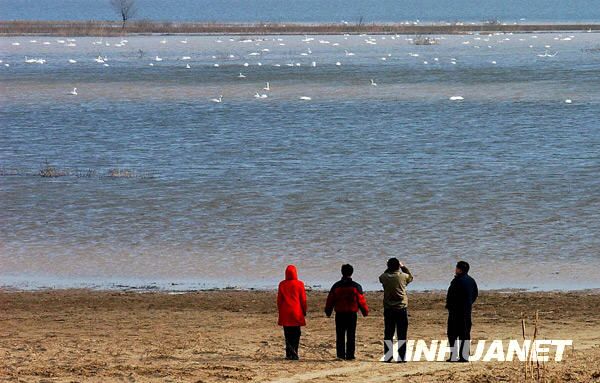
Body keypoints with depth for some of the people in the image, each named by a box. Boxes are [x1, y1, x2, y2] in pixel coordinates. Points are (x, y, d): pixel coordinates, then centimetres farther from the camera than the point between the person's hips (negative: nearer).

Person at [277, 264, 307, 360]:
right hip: (297, 313, -1)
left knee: (288, 334, 6)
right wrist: (304, 311, 10)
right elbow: (303, 299, -1)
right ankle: (294, 354, -2)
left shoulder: (282, 284, -1)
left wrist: (280, 311, 14)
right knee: (296, 334, 4)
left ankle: (290, 354, 0)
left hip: (285, 313, 1)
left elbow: (279, 299, 4)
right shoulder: (299, 284, -5)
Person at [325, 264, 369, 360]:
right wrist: (365, 311, 12)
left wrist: (328, 312, 19)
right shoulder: (356, 286, -3)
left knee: (340, 336, 6)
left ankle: (341, 355, 3)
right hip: (352, 314, -1)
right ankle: (350, 355, 1)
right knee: (351, 336, 3)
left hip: (339, 314, 1)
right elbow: (361, 300, 0)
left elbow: (330, 300, 7)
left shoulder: (336, 286, 2)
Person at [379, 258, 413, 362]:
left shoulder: (384, 277, -4)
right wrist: (403, 267, 22)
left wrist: (389, 268, 20)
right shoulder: (403, 276, -8)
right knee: (402, 335, 2)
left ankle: (387, 357, 6)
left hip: (388, 310, 2)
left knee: (388, 335, 7)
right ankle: (401, 357, 0)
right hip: (401, 309, -2)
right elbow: (410, 277, 15)